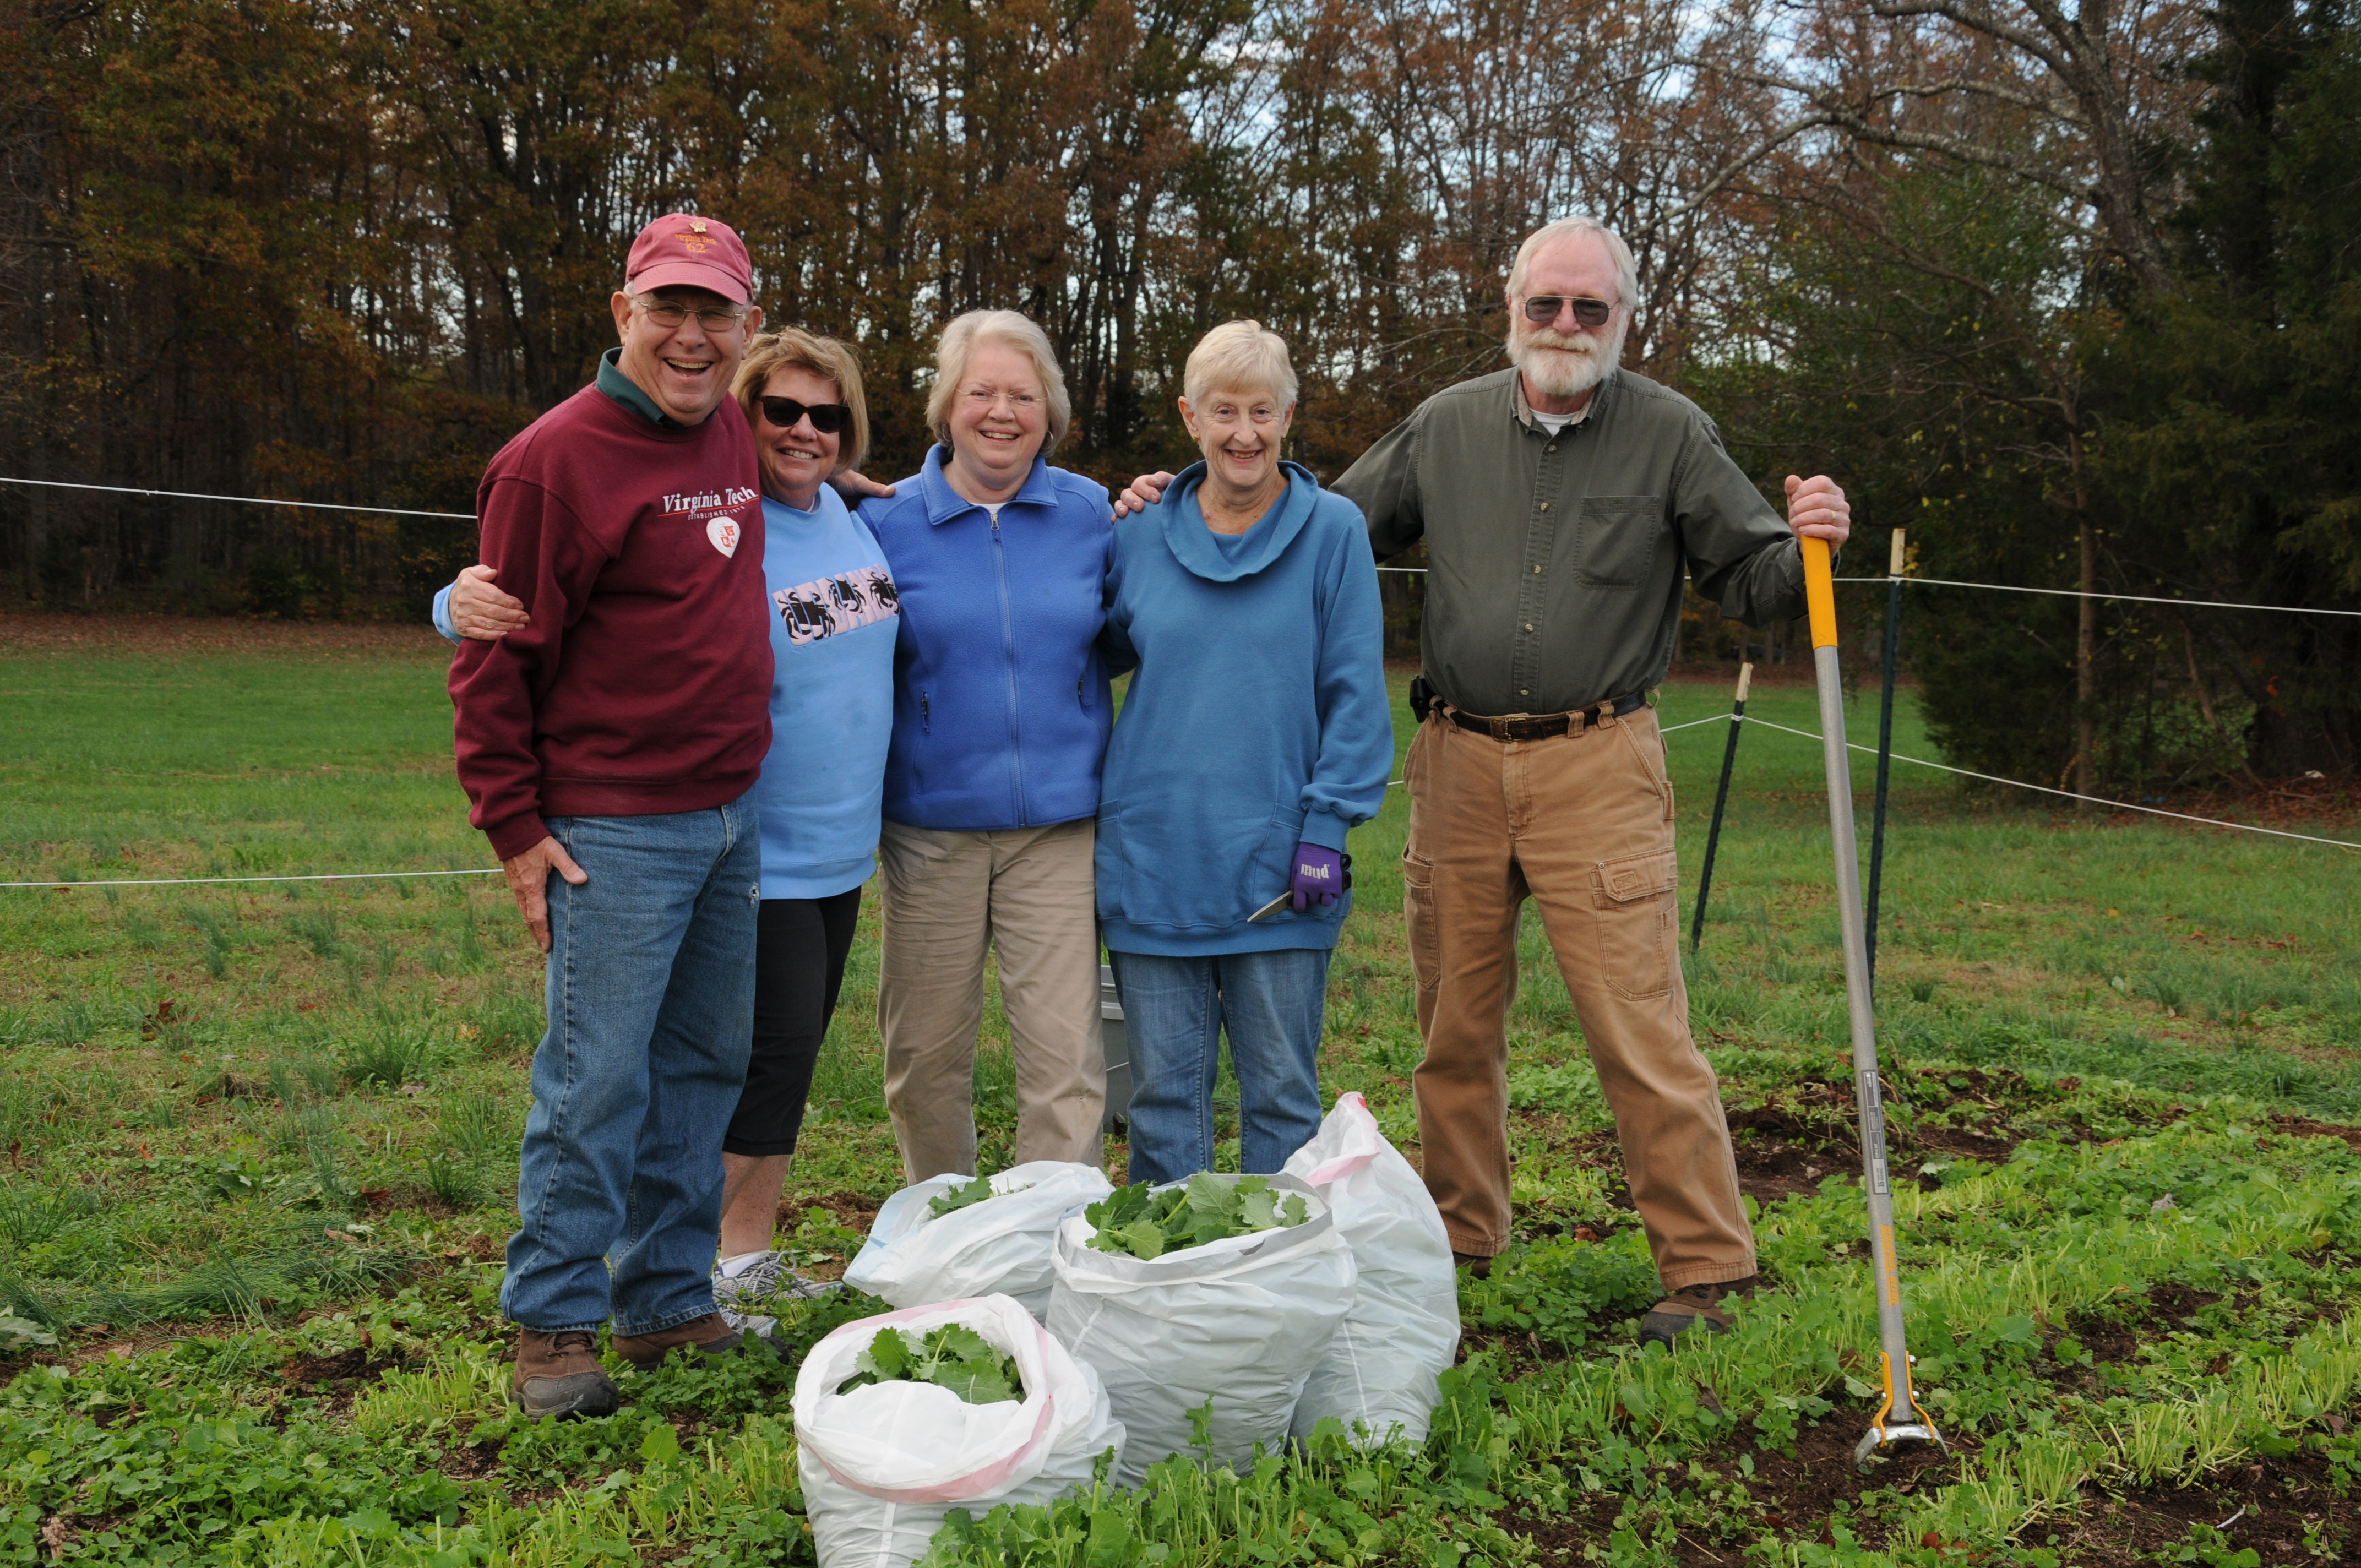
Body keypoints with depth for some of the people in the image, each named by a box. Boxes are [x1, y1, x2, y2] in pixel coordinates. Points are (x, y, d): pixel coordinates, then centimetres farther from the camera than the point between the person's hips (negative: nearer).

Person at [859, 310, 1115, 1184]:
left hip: (1058, 824, 0)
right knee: (926, 1057, 9)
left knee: (1066, 1058, -4)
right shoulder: (888, 522, 2)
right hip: (931, 827, 0)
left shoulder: (1089, 514, 6)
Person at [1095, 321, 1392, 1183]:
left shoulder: (1333, 530, 0)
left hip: (1276, 866, -2)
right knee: (1164, 1093, 9)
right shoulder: (1140, 534, 8)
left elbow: (1354, 695, -3)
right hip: (1154, 858, 2)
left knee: (1282, 1094, 7)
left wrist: (1326, 829, -9)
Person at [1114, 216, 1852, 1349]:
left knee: (1639, 1024, -6)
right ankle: (1456, 1240, 28)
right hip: (1458, 761, 4)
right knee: (1455, 1020, 12)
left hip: (1597, 765, -3)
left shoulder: (1671, 435, 2)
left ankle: (1705, 1270, 5)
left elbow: (1751, 582, 3)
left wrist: (1806, 544, -19)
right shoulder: (1447, 427, 8)